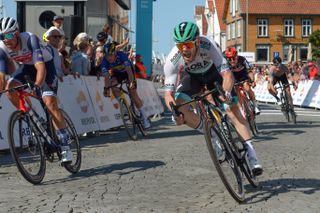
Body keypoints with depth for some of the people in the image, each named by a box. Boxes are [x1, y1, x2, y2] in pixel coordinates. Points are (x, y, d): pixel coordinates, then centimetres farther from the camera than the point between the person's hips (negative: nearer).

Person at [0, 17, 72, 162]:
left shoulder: (30, 39, -34)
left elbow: (40, 67, -43)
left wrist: (37, 86, -59)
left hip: (45, 65, -5)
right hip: (26, 67, 5)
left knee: (50, 103, -18)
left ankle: (65, 146, -12)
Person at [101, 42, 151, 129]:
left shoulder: (121, 55, -36)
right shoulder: (105, 61, -28)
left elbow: (128, 70, -43)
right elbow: (106, 76, -32)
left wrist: (132, 82, -55)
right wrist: (106, 89, -44)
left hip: (127, 71, -3)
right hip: (117, 73, 3)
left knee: (133, 93, -10)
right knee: (113, 84, -29)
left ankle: (145, 118, -4)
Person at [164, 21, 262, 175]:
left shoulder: (208, 46, -39)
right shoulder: (172, 60, -33)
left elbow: (227, 74, -42)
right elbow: (168, 93, -30)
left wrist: (226, 92, -62)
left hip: (214, 72, -2)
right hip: (192, 76, 2)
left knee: (233, 111, -16)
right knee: (180, 106, -22)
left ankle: (252, 156, -13)